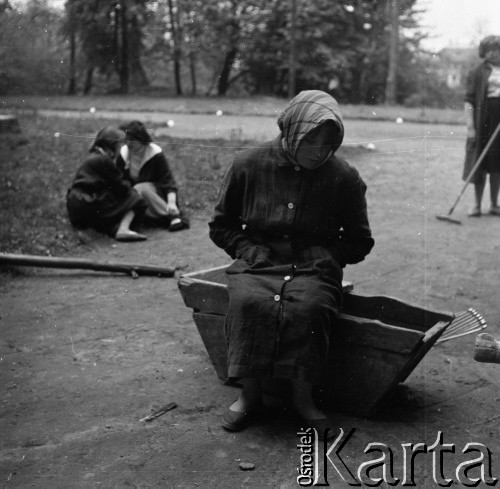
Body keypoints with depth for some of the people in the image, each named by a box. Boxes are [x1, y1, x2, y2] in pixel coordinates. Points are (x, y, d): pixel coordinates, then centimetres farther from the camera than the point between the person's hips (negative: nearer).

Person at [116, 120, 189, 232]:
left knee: (140, 189, -36)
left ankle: (175, 215, -35)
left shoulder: (155, 155, -14)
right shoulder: (123, 155, -2)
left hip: (156, 192, -5)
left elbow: (168, 180, -21)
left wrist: (171, 202, -36)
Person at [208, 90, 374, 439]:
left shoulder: (345, 178, 1)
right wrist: (249, 250, -5)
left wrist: (326, 256, -5)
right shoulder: (249, 165, 1)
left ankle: (303, 395, -13)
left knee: (309, 306, -33)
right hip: (259, 263, 1)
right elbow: (221, 225, 12)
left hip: (314, 268, 0)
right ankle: (250, 393, -14)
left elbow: (359, 241, 12)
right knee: (248, 302, -31)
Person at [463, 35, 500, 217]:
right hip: (484, 118, -3)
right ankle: (477, 205, 9)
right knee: (480, 163, 1)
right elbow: (469, 100, -6)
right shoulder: (477, 73, -1)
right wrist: (470, 127, -13)